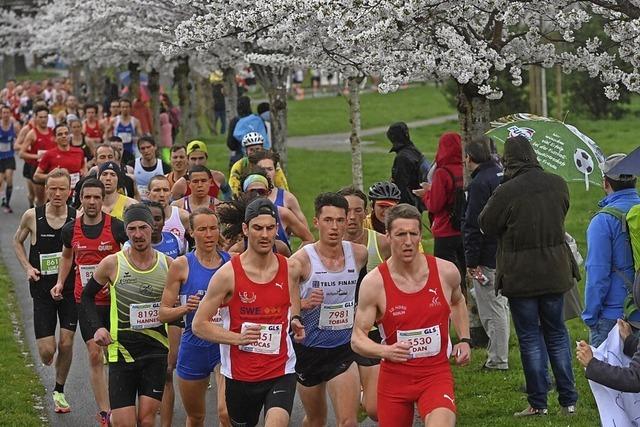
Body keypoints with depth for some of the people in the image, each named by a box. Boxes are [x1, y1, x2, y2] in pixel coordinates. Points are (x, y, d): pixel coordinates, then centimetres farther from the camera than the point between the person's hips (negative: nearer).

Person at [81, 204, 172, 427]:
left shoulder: (168, 265, 0)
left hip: (156, 351, 1)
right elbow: (87, 296, 10)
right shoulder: (111, 264, -5)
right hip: (121, 349, -1)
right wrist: (98, 327, -5)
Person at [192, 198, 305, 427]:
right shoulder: (228, 274, -10)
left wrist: (294, 321, 2)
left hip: (281, 372, 0)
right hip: (240, 373, 0)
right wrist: (237, 338, -20)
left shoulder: (290, 268, 0)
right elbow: (199, 325, -6)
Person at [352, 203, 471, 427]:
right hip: (394, 377, 0)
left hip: (436, 374, 0)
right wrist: (385, 351, -27)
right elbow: (358, 338, -8)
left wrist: (464, 340, 10)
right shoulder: (374, 282, -10)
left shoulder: (446, 272, -4)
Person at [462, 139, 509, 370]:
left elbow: (473, 226, -19)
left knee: (492, 308, -3)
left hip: (488, 256, -9)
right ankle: (499, 355, 26)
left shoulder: (479, 183, -16)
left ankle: (497, 360, 1)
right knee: (501, 304, 18)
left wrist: (472, 261, -15)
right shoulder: (503, 176, 10)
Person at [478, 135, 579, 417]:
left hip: (520, 275, -4)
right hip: (555, 272, 4)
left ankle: (538, 402, 6)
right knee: (556, 332, 15)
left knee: (530, 337, 4)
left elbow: (486, 225, -7)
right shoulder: (557, 184, -3)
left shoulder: (506, 193, -19)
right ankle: (568, 400, 15)